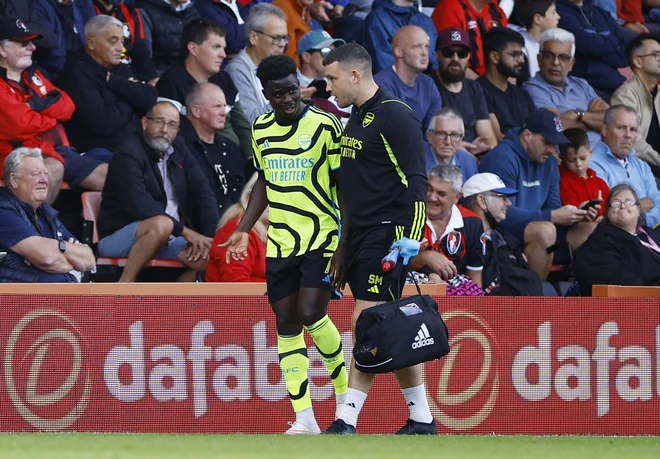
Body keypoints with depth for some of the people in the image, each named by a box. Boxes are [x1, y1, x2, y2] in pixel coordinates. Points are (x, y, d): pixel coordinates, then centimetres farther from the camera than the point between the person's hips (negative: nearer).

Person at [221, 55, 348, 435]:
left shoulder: (324, 125, -8)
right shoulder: (261, 129, 8)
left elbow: (343, 184, -6)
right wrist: (244, 230, 12)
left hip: (322, 238, -5)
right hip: (280, 243, 5)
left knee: (311, 313, -16)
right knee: (286, 322, 1)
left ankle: (344, 391, 7)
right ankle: (304, 418, 3)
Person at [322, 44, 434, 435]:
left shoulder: (395, 117, -11)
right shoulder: (356, 120, 18)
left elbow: (416, 181, -16)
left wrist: (410, 239, -23)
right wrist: (343, 249, 24)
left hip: (387, 235, -9)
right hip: (359, 237, 9)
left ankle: (347, 421, -15)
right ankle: (422, 420, 13)